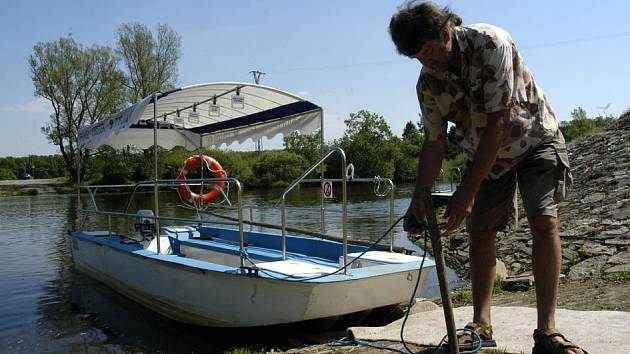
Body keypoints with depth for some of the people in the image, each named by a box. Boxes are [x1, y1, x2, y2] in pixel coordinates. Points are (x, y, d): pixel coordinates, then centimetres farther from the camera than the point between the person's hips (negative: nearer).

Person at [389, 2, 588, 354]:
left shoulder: (492, 43, -30)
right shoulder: (428, 82, -14)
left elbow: (497, 123, -33)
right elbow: (434, 143, -8)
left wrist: (466, 192, -34)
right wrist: (419, 199, -18)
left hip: (534, 138, -4)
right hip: (488, 154, 5)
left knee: (544, 219, -21)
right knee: (481, 232, -1)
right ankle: (482, 324, 9)